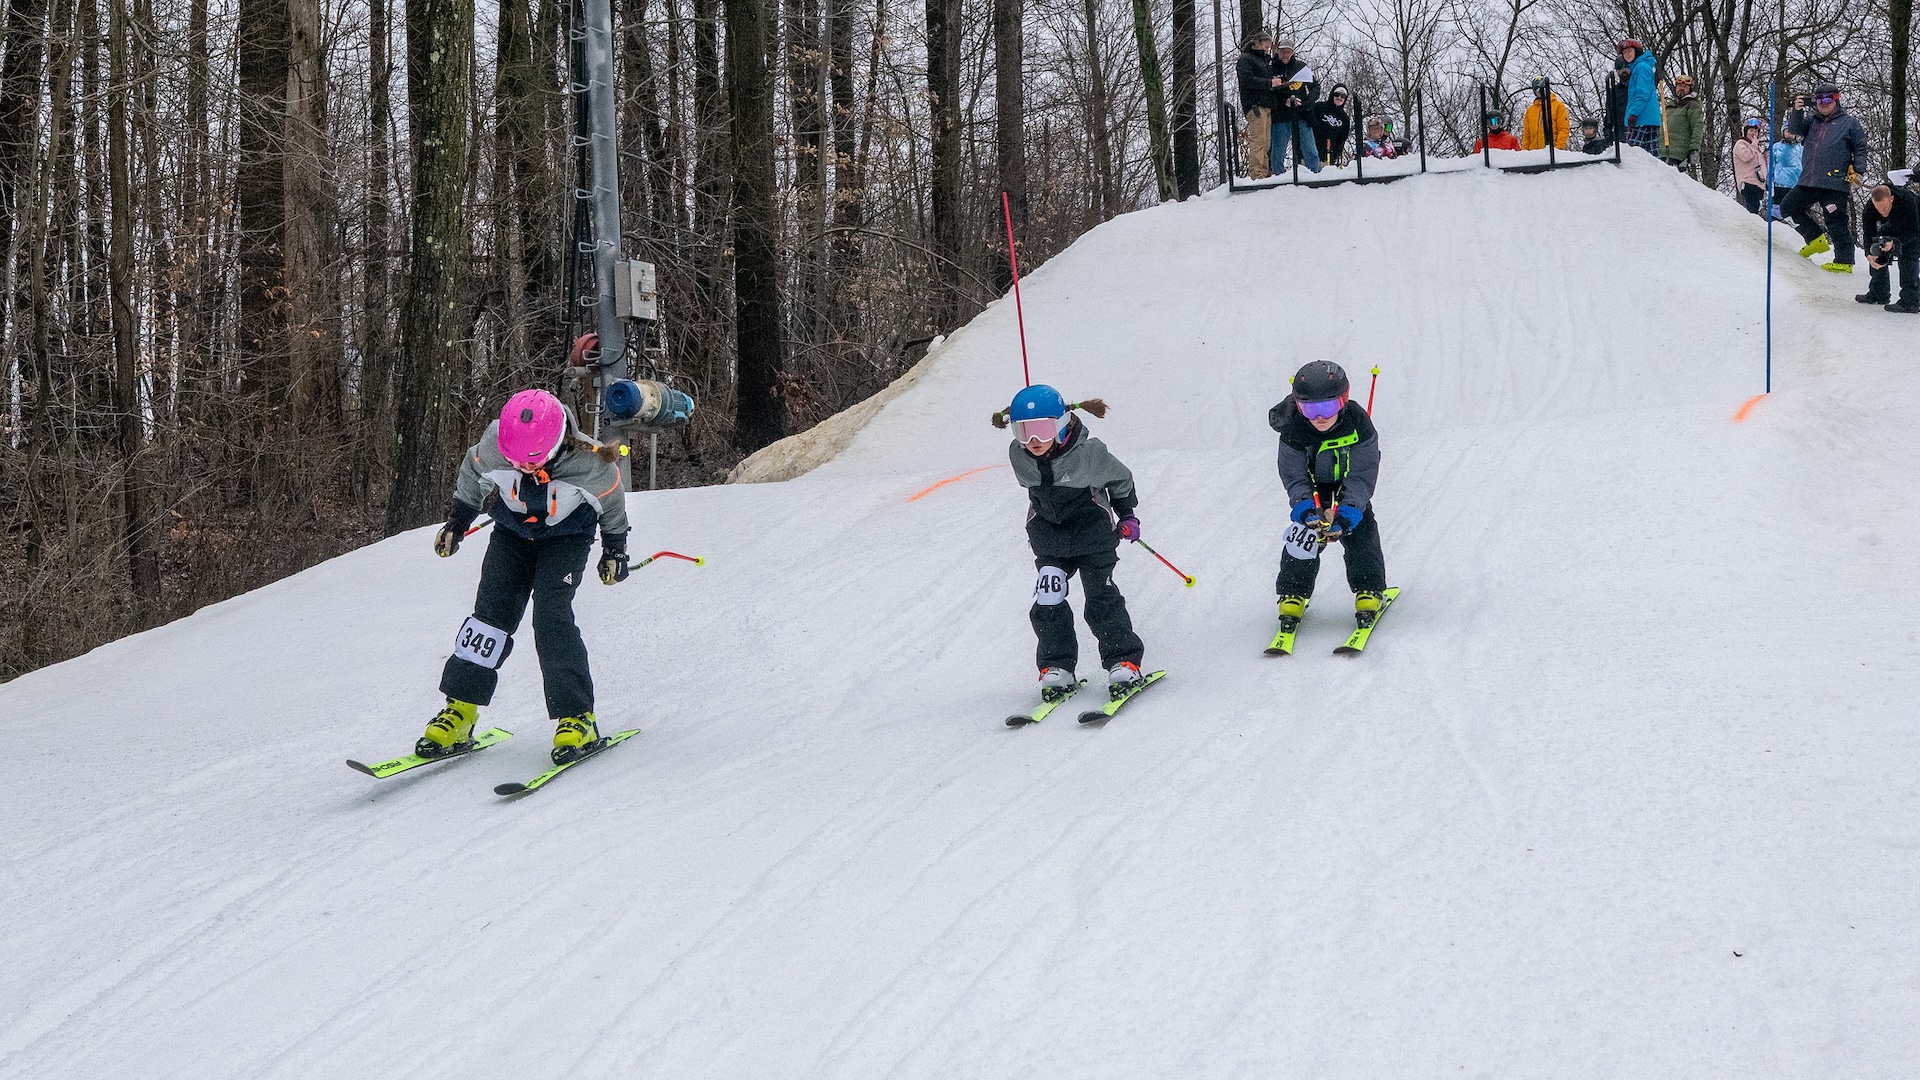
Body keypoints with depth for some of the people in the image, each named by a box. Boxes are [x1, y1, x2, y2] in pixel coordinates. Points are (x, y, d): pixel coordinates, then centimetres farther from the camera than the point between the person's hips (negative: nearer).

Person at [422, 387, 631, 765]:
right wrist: (457, 521, 8)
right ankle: (459, 713, -6)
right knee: (492, 611, -10)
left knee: (551, 615, -21)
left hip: (566, 539, -3)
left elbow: (612, 504, -8)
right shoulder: (492, 448, -27)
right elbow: (471, 474, 0)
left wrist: (615, 551, 3)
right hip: (512, 533, 3)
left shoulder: (590, 464, -32)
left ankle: (577, 717, -17)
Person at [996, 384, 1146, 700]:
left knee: (1101, 600, -5)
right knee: (1047, 603, -7)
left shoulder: (1089, 452, -24)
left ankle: (1124, 662, 5)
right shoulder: (1018, 455, -13)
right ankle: (1057, 667, 3)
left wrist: (1127, 515, 7)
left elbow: (1120, 479, -3)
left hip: (1093, 534, -3)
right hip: (1049, 538, 3)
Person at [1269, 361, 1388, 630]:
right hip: (1312, 483, 0)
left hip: (1349, 481, 0)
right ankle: (1293, 593, -1)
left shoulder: (1357, 423, -32)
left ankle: (1368, 590, 1)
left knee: (1359, 531, -11)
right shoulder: (1293, 430, -30)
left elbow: (1362, 477, -28)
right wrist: (1307, 509, -40)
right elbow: (1294, 479, -22)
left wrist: (1347, 512, -40)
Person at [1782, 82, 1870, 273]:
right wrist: (1797, 111, -16)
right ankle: (1816, 239, 19)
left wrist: (1857, 170, -8)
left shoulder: (1849, 123, 7)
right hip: (1809, 181, 6)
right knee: (1788, 207, 10)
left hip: (1835, 183, -6)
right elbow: (1795, 129, 2)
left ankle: (1844, 261, -4)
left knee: (1836, 222, -8)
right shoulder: (1812, 121, 17)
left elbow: (1861, 148, 5)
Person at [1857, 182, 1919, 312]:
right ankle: (1877, 294, 13)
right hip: (1894, 224, 6)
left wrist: (1894, 242, -53)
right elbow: (1868, 233, -23)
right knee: (1878, 254, -2)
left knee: (1908, 257, -23)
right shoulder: (1870, 207, -28)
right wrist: (1869, 254, -41)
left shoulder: (1907, 200, -42)